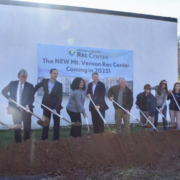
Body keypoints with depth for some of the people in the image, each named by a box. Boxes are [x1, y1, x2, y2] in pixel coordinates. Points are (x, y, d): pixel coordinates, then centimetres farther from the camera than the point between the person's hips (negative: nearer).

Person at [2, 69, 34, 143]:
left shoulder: (30, 86, 1)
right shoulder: (12, 84, 5)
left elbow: (31, 97, -5)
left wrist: (28, 105, -23)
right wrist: (9, 97, -3)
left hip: (26, 109, -1)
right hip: (15, 109, 1)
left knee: (27, 128, 5)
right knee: (17, 128, 8)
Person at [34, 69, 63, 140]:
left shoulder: (59, 85, -8)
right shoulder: (44, 81, -3)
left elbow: (59, 98, -11)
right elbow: (37, 86, 18)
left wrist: (55, 108, -20)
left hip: (56, 106, -1)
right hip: (46, 105, 2)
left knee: (56, 124, 6)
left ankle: (55, 139, 18)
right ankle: (44, 139, 21)